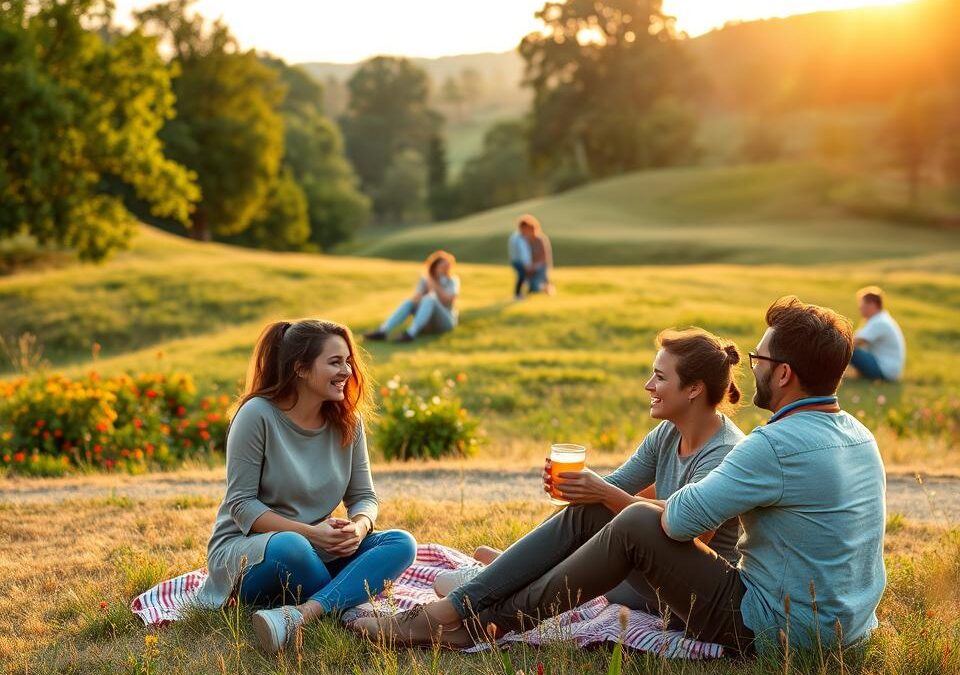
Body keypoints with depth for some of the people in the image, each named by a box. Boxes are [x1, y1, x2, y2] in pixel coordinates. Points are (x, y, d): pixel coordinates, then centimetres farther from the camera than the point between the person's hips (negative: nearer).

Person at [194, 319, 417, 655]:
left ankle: (301, 613, -39)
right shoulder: (258, 414, -14)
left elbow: (364, 496, 5)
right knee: (290, 546, -41)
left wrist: (359, 527, -19)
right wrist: (309, 532, -25)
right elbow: (242, 504, -14)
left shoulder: (347, 420, 1)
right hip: (244, 548, -6)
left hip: (317, 551, 6)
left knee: (402, 543, -20)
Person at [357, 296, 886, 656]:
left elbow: (682, 518, -22)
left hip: (773, 631, -9)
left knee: (637, 525, -12)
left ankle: (480, 619, -4)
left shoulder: (778, 444, -23)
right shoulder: (859, 436, 8)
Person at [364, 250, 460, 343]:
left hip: (446, 321, -3)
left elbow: (447, 301, -19)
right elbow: (416, 297, -9)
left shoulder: (453, 280, -3)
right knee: (408, 302, -23)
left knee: (429, 300, -31)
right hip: (428, 322, 3)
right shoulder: (425, 279, 5)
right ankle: (382, 331, -40)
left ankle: (411, 333, -48)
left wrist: (433, 284, -23)